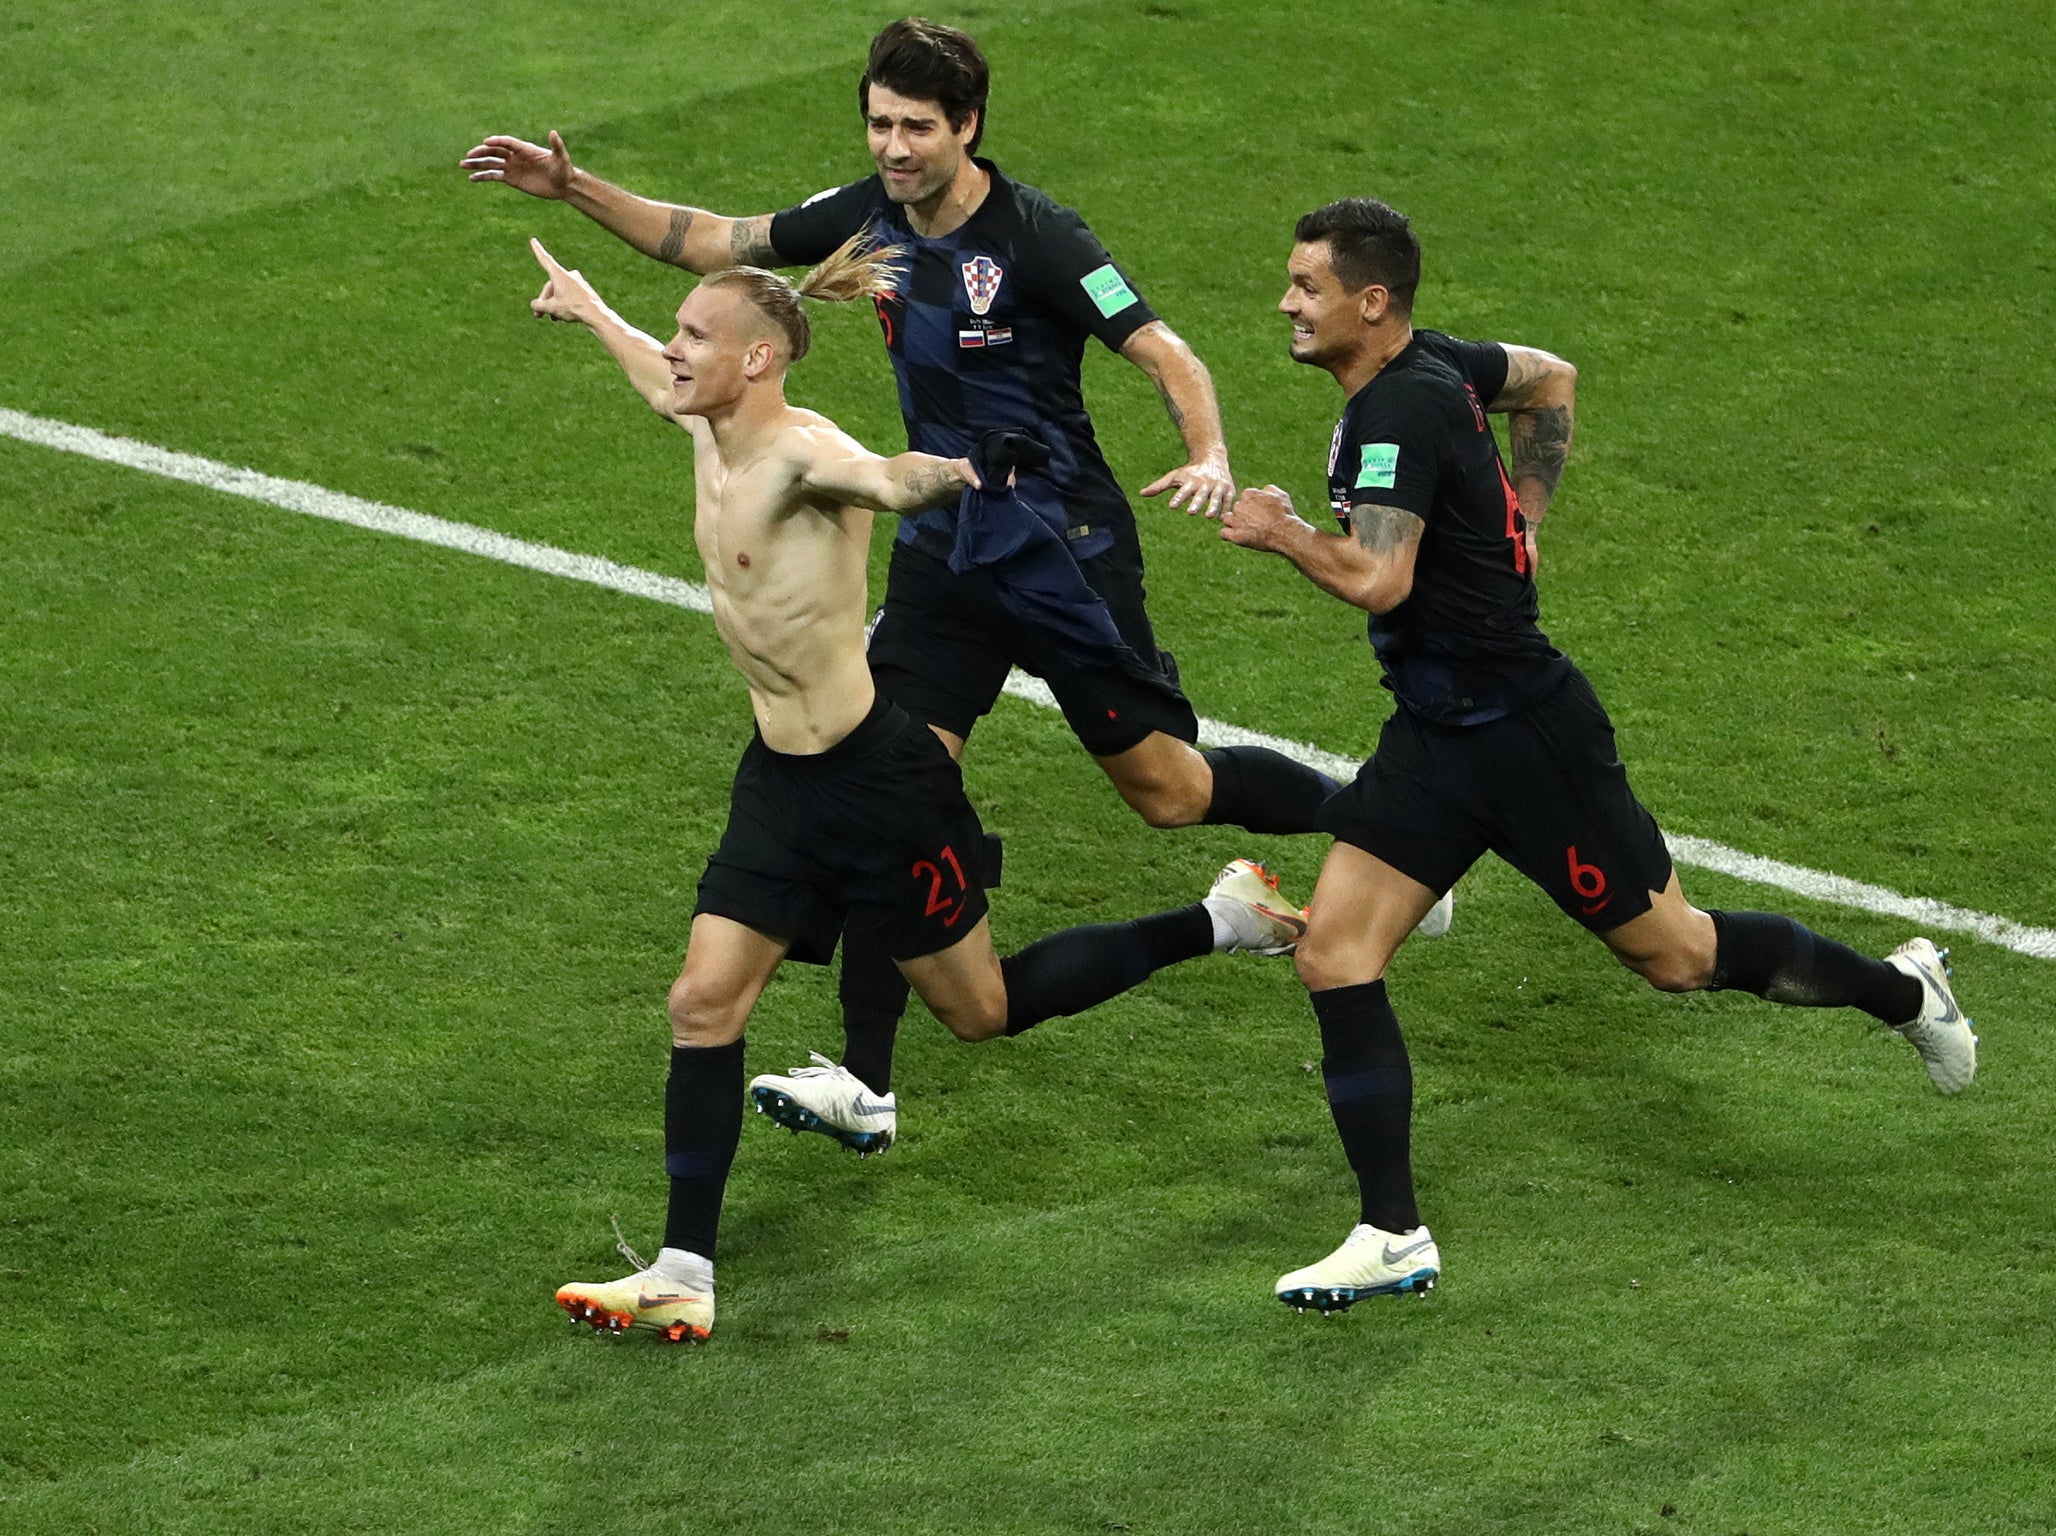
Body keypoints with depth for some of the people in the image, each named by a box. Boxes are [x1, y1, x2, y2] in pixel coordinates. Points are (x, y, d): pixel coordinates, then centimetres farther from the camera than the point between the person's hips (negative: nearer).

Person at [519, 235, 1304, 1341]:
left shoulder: (802, 453, -23)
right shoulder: (711, 433, 3)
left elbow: (890, 481, -48)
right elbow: (662, 384, 30)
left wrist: (963, 475, -71)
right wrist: (592, 313, 47)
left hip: (876, 780, -8)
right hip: (778, 780, 8)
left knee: (984, 1009, 7)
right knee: (704, 1003, -1)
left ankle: (1221, 923, 24)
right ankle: (685, 1276, 1)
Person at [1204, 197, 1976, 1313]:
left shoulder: (1399, 409, -23)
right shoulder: (1433, 363, 5)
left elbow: (1378, 581, -33)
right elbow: (1552, 380, 23)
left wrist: (1283, 534, -16)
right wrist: (1517, 516, 22)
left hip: (1522, 732, -9)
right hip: (1437, 732, 9)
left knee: (1671, 952, 7)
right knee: (1333, 951, -3)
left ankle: (1900, 990, 31)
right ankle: (1394, 1237, -1)